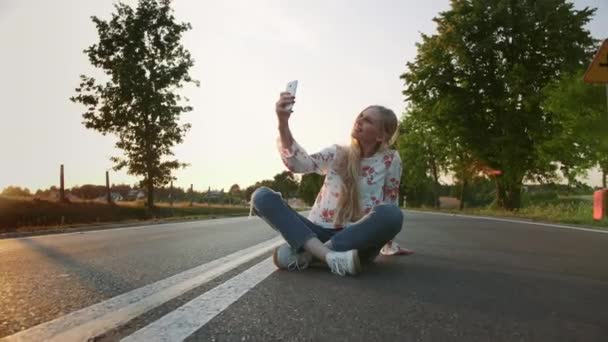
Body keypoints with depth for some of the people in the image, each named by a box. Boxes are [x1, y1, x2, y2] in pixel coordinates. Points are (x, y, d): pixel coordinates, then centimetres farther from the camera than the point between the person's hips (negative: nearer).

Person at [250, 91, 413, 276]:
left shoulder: (391, 160, 3)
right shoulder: (337, 153, 5)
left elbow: (390, 203, 13)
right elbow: (298, 163, -13)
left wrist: (388, 244, 20)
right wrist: (283, 123, -27)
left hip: (358, 239, -1)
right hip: (319, 233, 2)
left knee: (393, 215, -35)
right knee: (262, 196, -18)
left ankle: (303, 252, -28)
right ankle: (330, 256, -35)